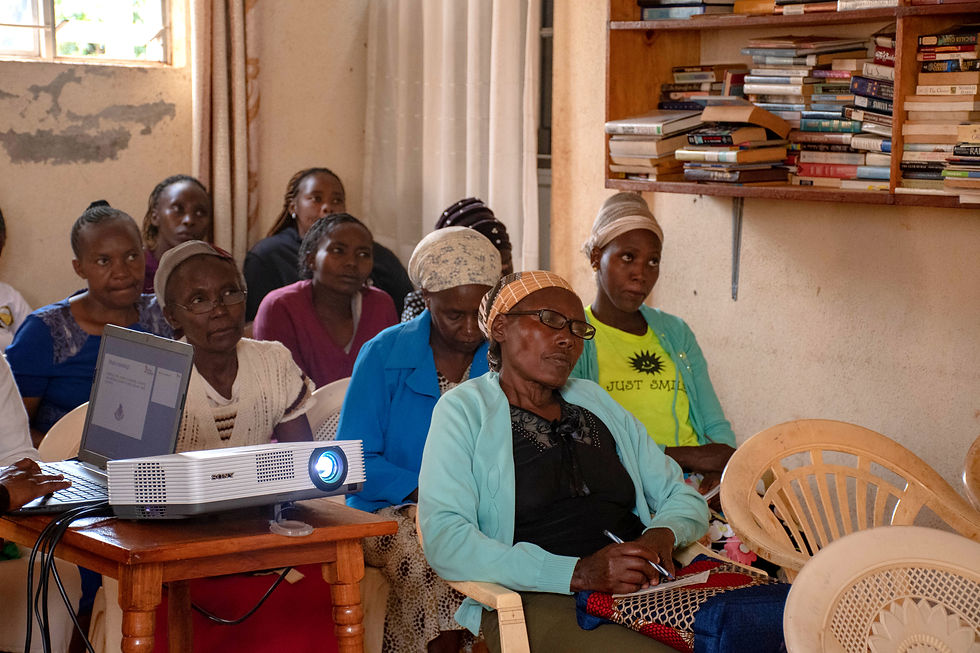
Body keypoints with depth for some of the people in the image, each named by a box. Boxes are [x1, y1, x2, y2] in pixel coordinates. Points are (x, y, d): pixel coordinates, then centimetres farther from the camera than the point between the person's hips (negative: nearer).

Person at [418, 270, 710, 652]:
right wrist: (577, 573, -19)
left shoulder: (596, 403, 23)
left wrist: (662, 535, -3)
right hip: (537, 602, -5)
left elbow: (684, 499, 24)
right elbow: (445, 541, -10)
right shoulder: (465, 411, 6)